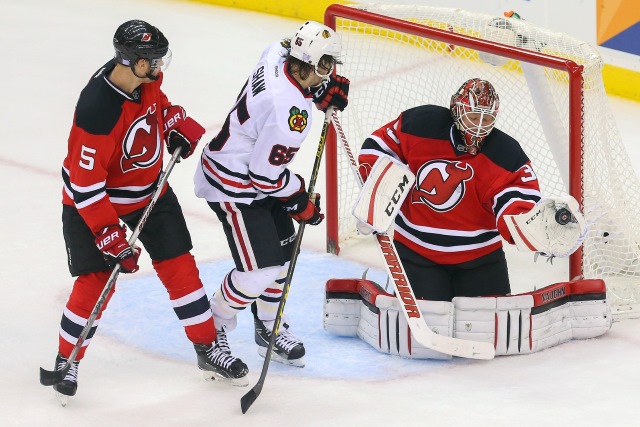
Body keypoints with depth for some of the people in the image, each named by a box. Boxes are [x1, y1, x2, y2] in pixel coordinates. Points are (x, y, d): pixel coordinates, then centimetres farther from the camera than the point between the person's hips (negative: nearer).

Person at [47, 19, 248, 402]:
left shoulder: (144, 77, -15)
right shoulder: (96, 111, -36)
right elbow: (86, 184, -30)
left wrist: (175, 121, -1)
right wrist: (109, 235, -28)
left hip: (149, 190, 7)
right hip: (94, 202, -7)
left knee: (179, 266, 7)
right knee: (95, 282, -6)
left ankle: (209, 348, 19)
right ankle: (67, 360, 15)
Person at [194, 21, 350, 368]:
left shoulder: (277, 55, -10)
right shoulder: (289, 110, -34)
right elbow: (267, 176, -27)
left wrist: (325, 89, 6)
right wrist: (301, 203, -10)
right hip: (234, 187, -10)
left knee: (282, 251, 17)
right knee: (260, 270, -9)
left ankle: (269, 328, 34)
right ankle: (211, 332, 14)